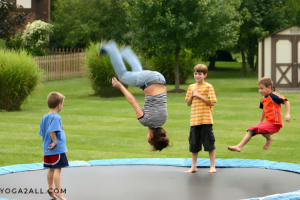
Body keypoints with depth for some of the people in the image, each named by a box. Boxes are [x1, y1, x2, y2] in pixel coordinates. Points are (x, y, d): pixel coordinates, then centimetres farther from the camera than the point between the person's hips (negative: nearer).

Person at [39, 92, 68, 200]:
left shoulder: (45, 117, 11)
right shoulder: (56, 117, -17)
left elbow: (42, 132, 16)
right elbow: (52, 130, -30)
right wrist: (55, 142, -19)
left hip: (48, 149, 9)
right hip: (57, 149, -9)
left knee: (51, 169, 18)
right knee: (57, 169, -6)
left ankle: (50, 188, 28)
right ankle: (58, 191, -5)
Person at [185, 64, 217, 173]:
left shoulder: (208, 87, -3)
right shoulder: (191, 87, 12)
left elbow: (212, 102, -10)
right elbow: (188, 103, 15)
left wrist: (199, 95, -13)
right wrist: (192, 95, -4)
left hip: (206, 120, -5)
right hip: (194, 120, 5)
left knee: (209, 143, -1)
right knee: (194, 144, 9)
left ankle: (212, 166, 8)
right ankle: (193, 166, 18)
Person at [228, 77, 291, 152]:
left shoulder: (274, 96, -15)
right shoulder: (263, 99, 12)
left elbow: (286, 101, -19)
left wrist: (287, 114, -28)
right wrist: (261, 121, 37)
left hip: (275, 124, -9)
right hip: (267, 122, 9)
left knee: (261, 128, -33)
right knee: (251, 130, 2)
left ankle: (269, 139, -2)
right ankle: (239, 147, -1)